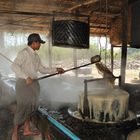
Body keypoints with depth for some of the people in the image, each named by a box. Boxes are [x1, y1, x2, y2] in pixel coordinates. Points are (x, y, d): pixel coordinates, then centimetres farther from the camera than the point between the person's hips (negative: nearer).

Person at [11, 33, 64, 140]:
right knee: (23, 107, -6)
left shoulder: (36, 56, 14)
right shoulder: (24, 53, -12)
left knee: (31, 106, 10)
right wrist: (26, 77, -30)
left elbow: (42, 69, 18)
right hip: (24, 83, -8)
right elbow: (14, 66, -23)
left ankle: (27, 130, 23)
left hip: (33, 83, 8)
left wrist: (56, 70, 12)